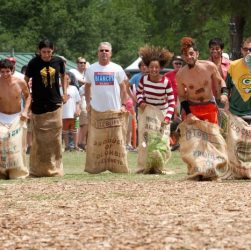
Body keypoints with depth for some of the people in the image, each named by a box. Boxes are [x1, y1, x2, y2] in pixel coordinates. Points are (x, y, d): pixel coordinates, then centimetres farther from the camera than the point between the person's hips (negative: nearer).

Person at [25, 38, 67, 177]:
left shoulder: (58, 61, 0)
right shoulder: (34, 63, -7)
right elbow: (26, 80, 4)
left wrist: (64, 93, 11)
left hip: (55, 105, 2)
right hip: (38, 106, -2)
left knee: (55, 138, 3)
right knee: (39, 138, -1)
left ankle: (55, 168, 11)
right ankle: (38, 169, 6)